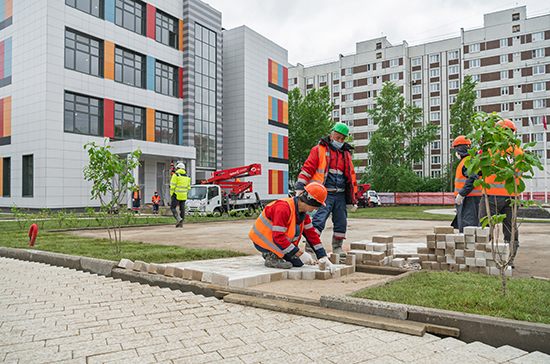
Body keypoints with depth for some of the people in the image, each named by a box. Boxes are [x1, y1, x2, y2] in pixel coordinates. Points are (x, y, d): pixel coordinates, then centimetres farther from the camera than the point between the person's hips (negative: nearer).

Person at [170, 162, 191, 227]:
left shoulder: (175, 175, -7)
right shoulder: (186, 176, 12)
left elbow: (172, 186, -12)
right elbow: (188, 187, 11)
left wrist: (171, 194, -2)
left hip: (177, 195, -6)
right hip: (184, 196, 6)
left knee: (172, 208, 4)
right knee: (182, 209, 8)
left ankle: (179, 218, -15)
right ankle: (181, 223, 8)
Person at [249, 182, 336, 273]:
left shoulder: (303, 212, -1)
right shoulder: (283, 208, -30)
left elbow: (311, 233, 4)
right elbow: (278, 237, -33)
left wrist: (323, 257, -1)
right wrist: (300, 253, -30)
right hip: (261, 241, -9)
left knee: (298, 262, 2)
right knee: (295, 230, -28)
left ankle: (271, 252, 16)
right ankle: (272, 257, -15)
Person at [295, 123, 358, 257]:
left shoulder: (346, 154, 19)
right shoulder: (319, 150, 2)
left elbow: (351, 175, 26)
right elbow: (307, 168, -4)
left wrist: (353, 196, 22)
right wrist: (300, 187, -14)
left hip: (340, 195, 6)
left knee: (341, 222, 9)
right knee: (318, 220, -16)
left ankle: (337, 247, 25)